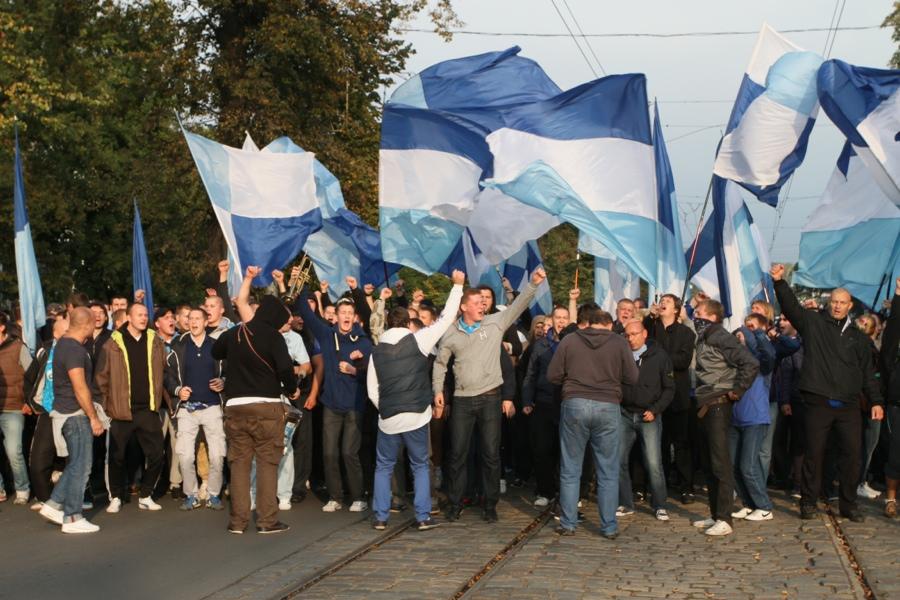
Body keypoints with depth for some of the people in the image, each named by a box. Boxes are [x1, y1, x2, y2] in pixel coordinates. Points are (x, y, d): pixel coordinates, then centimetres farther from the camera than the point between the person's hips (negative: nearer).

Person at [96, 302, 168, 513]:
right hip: (122, 410, -2)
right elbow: (102, 376, 0)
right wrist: (110, 400, 0)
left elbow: (163, 370, 16)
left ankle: (145, 496, 17)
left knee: (156, 455, 1)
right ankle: (116, 497, 21)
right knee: (117, 456, 5)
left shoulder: (155, 341, 6)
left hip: (149, 409, 3)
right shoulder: (113, 343, -3)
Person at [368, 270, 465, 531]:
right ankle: (423, 517, 8)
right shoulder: (417, 341, -5)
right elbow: (446, 318, -2)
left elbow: (372, 392, 6)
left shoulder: (377, 351, 5)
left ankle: (381, 517, 13)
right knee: (420, 466, 13)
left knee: (383, 467, 16)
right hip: (416, 416, -2)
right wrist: (457, 285, 4)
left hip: (388, 419, 2)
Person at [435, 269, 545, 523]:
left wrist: (533, 284, -22)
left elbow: (519, 305, -8)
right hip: (462, 400, 1)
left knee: (491, 454, 3)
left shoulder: (495, 323, -1)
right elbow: (440, 363, 15)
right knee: (458, 453, 6)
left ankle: (490, 505, 14)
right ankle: (455, 503, 18)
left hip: (490, 398, -1)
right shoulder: (451, 333, 3)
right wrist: (438, 390, 7)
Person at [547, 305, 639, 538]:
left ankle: (567, 524, 12)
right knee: (608, 472, 7)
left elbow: (553, 375, 2)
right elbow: (632, 377, 2)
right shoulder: (618, 342, 2)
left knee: (570, 471, 9)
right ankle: (609, 526, 9)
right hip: (608, 406, 0)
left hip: (574, 404, 0)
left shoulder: (569, 340, 3)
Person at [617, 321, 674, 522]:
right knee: (618, 461, 1)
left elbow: (669, 388, 2)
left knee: (654, 464, -5)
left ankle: (660, 506, 8)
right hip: (625, 415, 2)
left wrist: (655, 410, -7)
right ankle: (626, 504, 12)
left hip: (649, 416, -2)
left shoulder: (659, 356, -1)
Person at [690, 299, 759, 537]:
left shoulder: (720, 338, -14)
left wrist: (737, 390, -16)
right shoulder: (704, 339, 14)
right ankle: (715, 515, 22)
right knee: (710, 464, 14)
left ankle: (724, 519, -4)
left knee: (720, 463, -7)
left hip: (718, 406, -10)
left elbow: (751, 364, -23)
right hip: (706, 407, 10)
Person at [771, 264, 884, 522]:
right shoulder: (813, 323, 6)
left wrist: (876, 401, 9)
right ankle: (809, 502, 13)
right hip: (818, 402, -3)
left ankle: (848, 504, 13)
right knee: (814, 453, 2)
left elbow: (868, 373, 16)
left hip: (848, 406, 3)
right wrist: (780, 282, -23)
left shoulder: (858, 337, 15)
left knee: (852, 454, 1)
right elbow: (791, 306, -8)